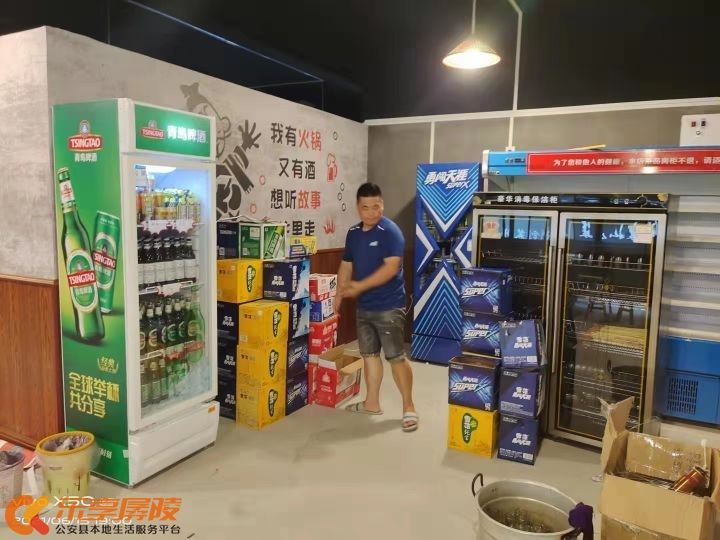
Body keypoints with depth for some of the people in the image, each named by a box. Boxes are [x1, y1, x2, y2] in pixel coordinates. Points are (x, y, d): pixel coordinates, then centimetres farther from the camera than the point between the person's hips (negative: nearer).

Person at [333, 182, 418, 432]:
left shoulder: (391, 232, -13)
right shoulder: (353, 233, 9)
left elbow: (391, 267, -22)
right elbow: (346, 265, 17)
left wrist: (360, 286, -22)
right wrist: (339, 294, 10)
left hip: (389, 306, -7)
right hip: (364, 306, 7)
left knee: (396, 357, -3)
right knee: (369, 354, 14)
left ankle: (409, 407, 10)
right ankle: (372, 403, 27)